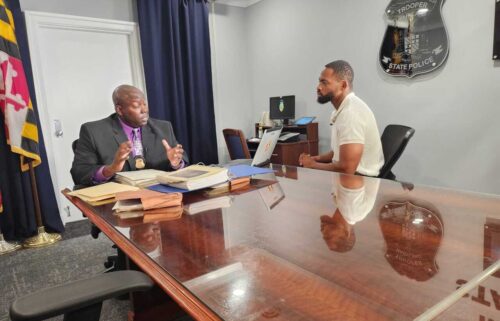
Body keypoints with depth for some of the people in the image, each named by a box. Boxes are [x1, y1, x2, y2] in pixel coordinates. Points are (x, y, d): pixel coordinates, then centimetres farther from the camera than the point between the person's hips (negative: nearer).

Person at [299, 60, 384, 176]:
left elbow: (346, 169, -28)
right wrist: (316, 158, 1)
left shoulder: (351, 112, -23)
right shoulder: (343, 109, 9)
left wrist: (312, 164, -13)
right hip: (352, 174, 8)